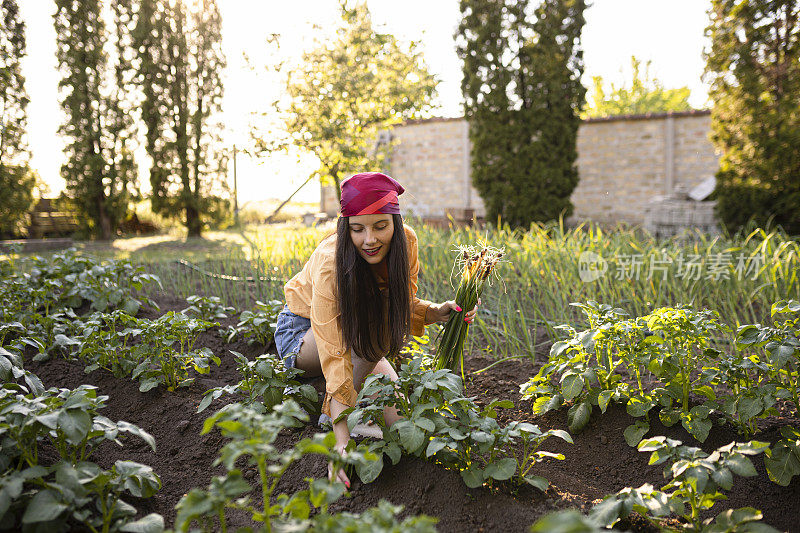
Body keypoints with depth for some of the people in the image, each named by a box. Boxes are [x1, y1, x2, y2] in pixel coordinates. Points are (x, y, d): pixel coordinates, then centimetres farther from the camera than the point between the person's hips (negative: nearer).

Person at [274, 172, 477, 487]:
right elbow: (336, 359, -41)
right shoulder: (330, 266, -37)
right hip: (302, 329, -4)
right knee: (373, 337, -35)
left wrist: (438, 312, -29)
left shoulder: (406, 242, -22)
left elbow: (403, 306, -7)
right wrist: (342, 441, -48)